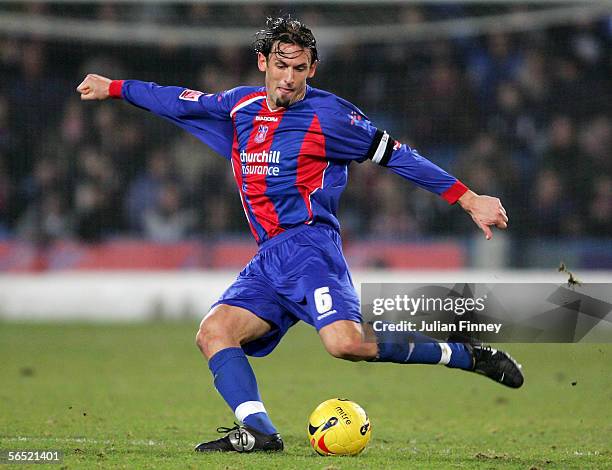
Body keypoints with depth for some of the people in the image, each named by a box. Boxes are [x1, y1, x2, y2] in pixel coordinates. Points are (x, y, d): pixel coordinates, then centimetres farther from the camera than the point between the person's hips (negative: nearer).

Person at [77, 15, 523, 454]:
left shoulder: (327, 114, -2)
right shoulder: (240, 107, 15)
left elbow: (396, 154, 1)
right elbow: (181, 103, 30)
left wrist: (469, 198, 0)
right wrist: (112, 87, 37)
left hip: (308, 245, -7)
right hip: (269, 259, 7)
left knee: (346, 343, -28)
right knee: (213, 332, -12)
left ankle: (466, 355, -14)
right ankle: (258, 431, -21)